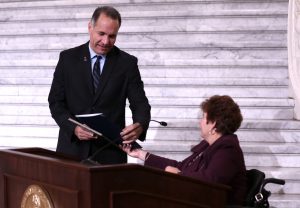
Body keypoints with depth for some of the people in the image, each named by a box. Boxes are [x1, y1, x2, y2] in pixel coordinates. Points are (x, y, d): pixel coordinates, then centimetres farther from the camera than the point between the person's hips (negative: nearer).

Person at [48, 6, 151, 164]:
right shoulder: (68, 58, 2)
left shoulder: (127, 63, 1)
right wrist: (74, 127, -18)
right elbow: (56, 102, 1)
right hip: (73, 148, 0)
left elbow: (140, 103, -3)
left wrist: (140, 126, -26)